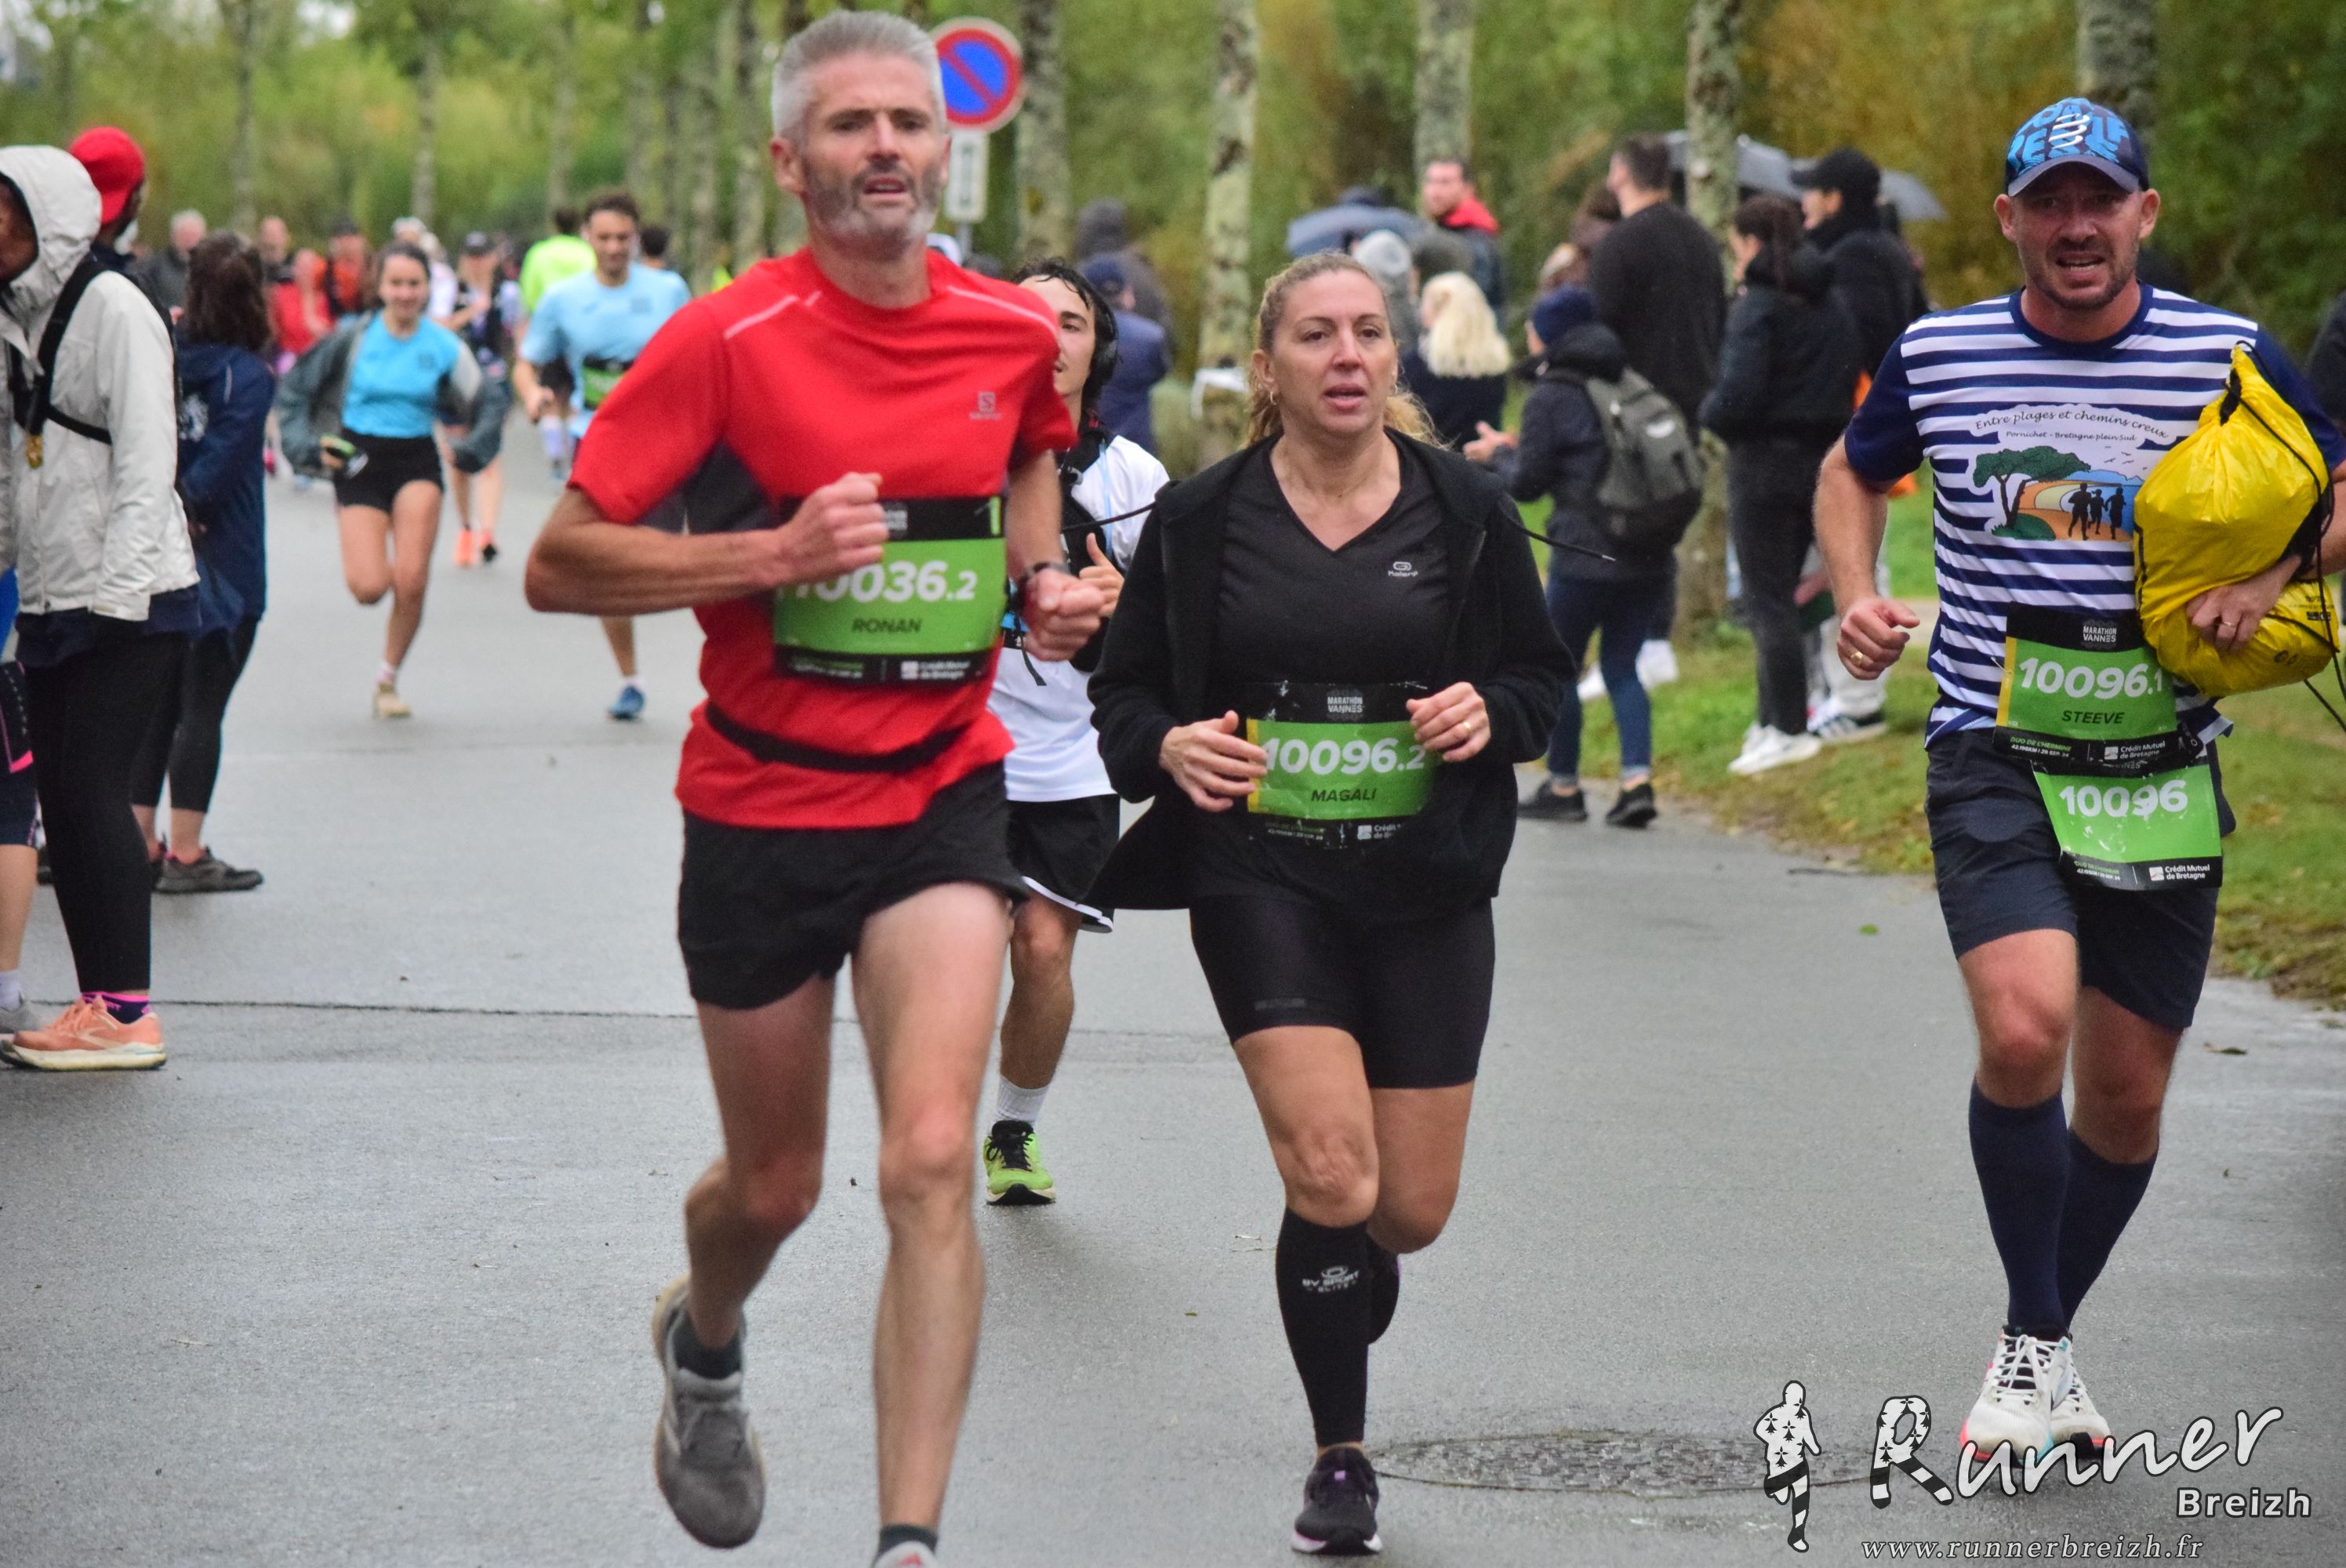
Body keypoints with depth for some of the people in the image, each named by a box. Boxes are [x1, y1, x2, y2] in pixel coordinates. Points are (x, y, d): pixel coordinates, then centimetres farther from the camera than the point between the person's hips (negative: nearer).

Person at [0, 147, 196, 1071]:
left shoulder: (112, 309, -10)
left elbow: (146, 457, -16)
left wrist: (121, 584, -21)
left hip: (130, 603, -8)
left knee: (92, 789, -11)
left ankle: (127, 1015, -9)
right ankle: (96, 1005, 10)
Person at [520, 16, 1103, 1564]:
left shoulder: (1017, 334, 0)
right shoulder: (727, 340, -13)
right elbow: (559, 564, -13)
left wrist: (1043, 584, 3)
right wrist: (776, 553, -24)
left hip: (943, 790, 2)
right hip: (762, 806, -1)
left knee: (931, 1160, -16)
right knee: (774, 1184, 13)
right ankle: (704, 1340, 50)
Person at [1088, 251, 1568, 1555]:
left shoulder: (1466, 511, 2)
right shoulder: (1201, 520, 0)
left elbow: (1543, 677, 11)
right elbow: (1124, 689, 8)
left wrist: (1491, 713, -11)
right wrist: (1167, 746, -14)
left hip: (1427, 887, 2)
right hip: (1261, 879, -2)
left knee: (1413, 1207, 3)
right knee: (1331, 1172, -16)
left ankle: (1348, 1257, 42)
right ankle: (1343, 1461, 2)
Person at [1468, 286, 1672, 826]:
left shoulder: (1551, 396, -7)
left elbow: (1527, 482, -5)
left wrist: (1499, 453, 16)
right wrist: (1520, 448, 23)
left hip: (1585, 559, -6)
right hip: (1648, 558, 6)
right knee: (1621, 666, 13)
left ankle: (1563, 787, 15)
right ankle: (1637, 779, -2)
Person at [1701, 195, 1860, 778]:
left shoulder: (1759, 306, -15)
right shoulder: (1831, 304, 9)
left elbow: (1738, 394, -22)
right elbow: (1849, 385, 12)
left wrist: (1709, 413, -3)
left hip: (1765, 461, -8)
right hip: (1821, 459, 8)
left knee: (1767, 599, -2)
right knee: (1782, 593, 16)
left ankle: (1788, 729, -2)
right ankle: (1776, 717, 19)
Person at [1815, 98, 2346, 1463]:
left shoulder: (2229, 356, -1)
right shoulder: (1938, 355, 1)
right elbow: (1852, 474, 20)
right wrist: (1858, 596, 2)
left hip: (2164, 764, 1)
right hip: (1994, 752, -1)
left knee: (2126, 1096, 7)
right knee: (2025, 1031, -23)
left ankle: (2050, 1342, 33)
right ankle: (2035, 1342, -3)